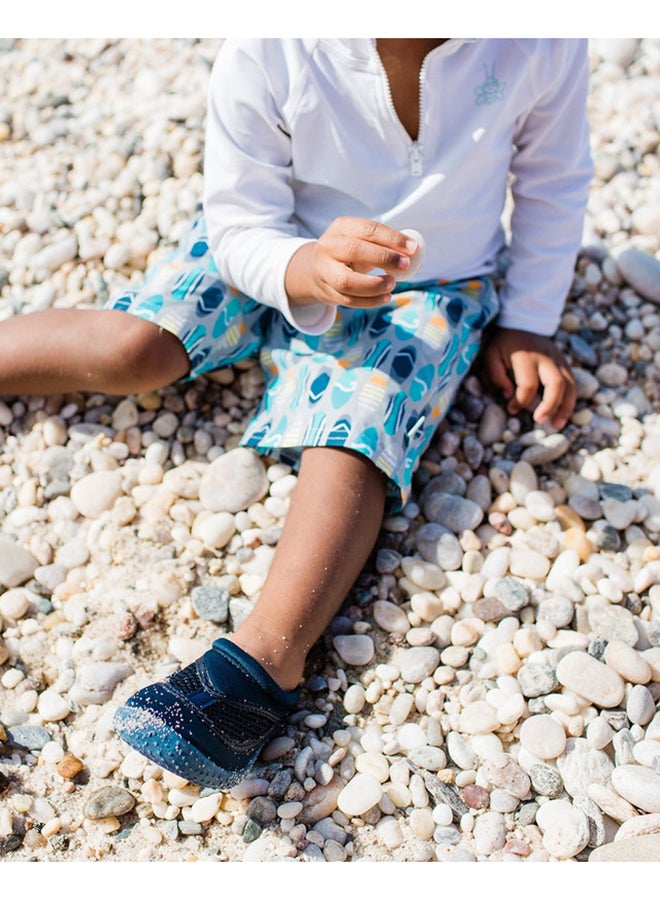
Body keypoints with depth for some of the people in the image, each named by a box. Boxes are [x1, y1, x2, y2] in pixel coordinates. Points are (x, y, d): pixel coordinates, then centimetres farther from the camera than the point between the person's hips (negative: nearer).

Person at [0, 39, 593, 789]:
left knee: (352, 434, -28)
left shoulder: (544, 43, -20)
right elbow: (241, 228, -16)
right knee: (133, 348, -22)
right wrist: (314, 271, -37)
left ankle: (267, 654, -39)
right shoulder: (264, 51, -24)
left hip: (430, 288, 0)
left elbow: (553, 183, -2)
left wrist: (527, 325, -5)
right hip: (276, 250, 1)